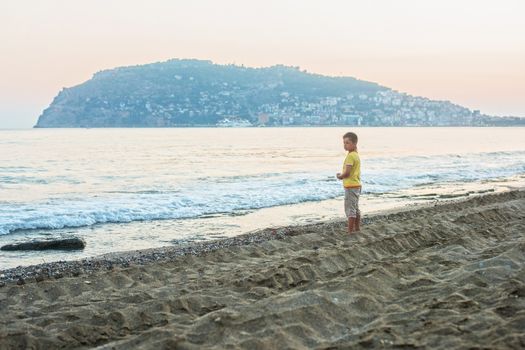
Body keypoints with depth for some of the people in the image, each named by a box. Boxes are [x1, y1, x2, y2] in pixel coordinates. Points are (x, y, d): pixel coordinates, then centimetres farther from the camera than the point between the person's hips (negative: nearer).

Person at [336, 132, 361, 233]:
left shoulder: (350, 156, -18)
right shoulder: (356, 155, 12)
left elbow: (347, 173, -22)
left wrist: (340, 176, -4)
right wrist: (342, 175, 10)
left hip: (350, 186, -10)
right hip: (357, 185, 10)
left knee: (350, 209, -6)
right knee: (355, 208, 18)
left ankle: (350, 231, -4)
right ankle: (357, 228, 27)